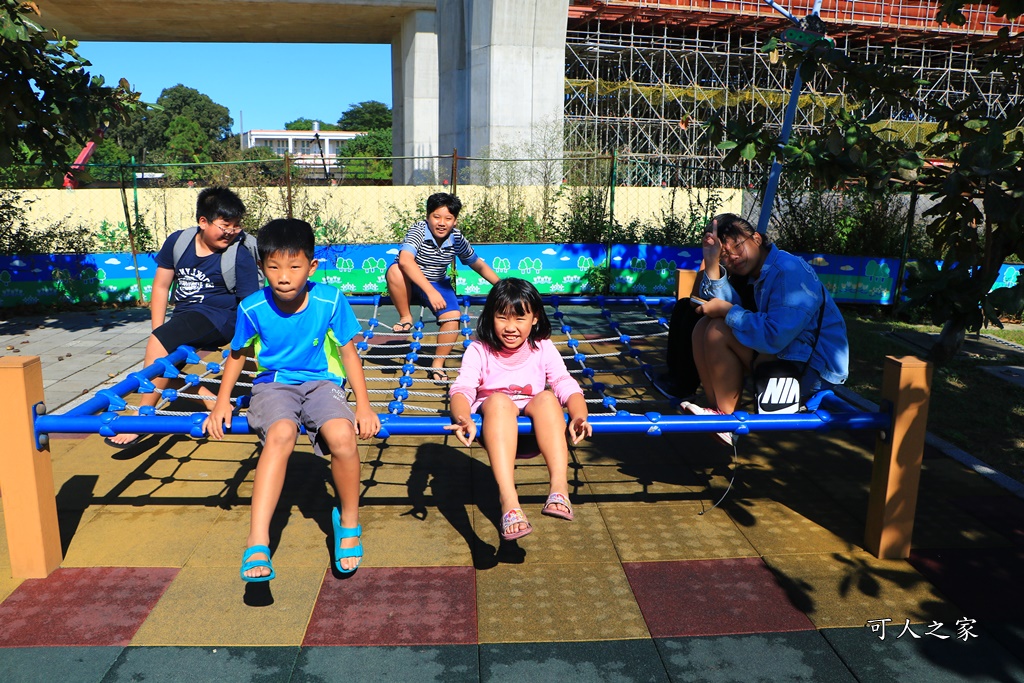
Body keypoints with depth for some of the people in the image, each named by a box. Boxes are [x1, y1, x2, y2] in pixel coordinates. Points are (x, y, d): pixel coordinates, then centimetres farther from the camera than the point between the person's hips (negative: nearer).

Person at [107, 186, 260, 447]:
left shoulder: (240, 256, -9)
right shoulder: (178, 241, 3)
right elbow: (161, 286, 8)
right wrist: (158, 328, -2)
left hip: (219, 318, -7)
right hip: (184, 316, 7)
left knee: (159, 343, -25)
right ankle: (215, 403, -8)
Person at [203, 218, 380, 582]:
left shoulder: (330, 300, -12)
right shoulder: (253, 308, -9)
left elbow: (348, 352, -2)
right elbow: (238, 354, 9)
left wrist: (363, 404, -9)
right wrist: (222, 401, 2)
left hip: (322, 382, 0)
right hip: (274, 384, 0)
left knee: (343, 436, -31)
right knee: (280, 434, -35)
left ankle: (349, 521, -3)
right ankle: (257, 543, -31)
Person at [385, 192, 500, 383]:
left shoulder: (457, 239, -10)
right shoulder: (418, 230, -24)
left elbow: (478, 264, 6)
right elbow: (405, 260, -42)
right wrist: (430, 291, -50)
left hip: (437, 284, 4)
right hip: (409, 282, -4)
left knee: (453, 316, -20)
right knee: (395, 270, -36)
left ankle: (437, 364, -1)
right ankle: (405, 318, -13)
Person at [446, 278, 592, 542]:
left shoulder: (543, 348, 1)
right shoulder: (479, 350, -3)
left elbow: (567, 385, -11)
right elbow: (462, 388, -17)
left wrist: (579, 416, -33)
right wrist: (463, 419, -41)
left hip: (534, 423, 1)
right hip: (494, 423, -1)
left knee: (546, 398, -31)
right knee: (499, 400, -35)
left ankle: (559, 485, -44)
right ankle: (508, 499, -51)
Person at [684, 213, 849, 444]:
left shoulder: (789, 271, -19)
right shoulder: (753, 273, 10)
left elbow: (775, 336, -29)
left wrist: (727, 310, -20)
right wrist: (712, 262, -11)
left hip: (815, 368, -10)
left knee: (719, 331, -21)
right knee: (704, 326, 6)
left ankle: (726, 418, -11)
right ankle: (716, 408, -4)